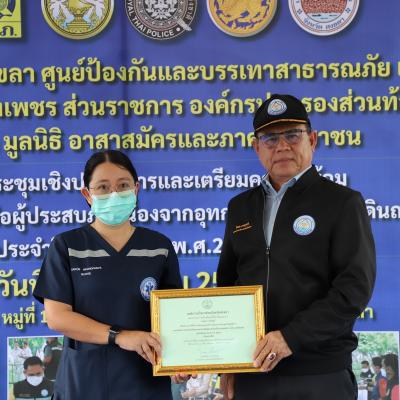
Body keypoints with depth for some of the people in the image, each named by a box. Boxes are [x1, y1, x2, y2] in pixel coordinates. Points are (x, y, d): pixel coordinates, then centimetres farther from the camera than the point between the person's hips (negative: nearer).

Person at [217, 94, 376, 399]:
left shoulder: (343, 203, -2)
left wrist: (292, 337, -20)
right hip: (251, 372, 4)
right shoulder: (240, 207, 12)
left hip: (319, 375, -4)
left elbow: (355, 287, -12)